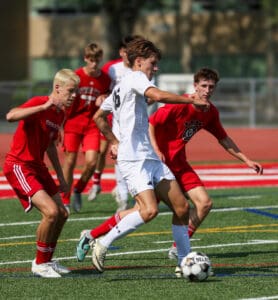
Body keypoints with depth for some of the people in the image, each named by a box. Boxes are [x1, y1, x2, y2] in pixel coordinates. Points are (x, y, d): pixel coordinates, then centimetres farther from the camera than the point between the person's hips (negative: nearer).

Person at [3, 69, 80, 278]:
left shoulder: (60, 114, 9)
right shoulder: (39, 103, -18)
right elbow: (11, 116, -37)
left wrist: (61, 177, 25)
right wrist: (44, 106, -42)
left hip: (37, 166, 9)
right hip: (18, 166, -9)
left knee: (62, 214, 10)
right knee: (51, 211, -20)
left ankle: (47, 260, 27)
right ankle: (40, 264, -5)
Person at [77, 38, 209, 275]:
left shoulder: (120, 87, 23)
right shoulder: (135, 78, -5)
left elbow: (99, 117, 33)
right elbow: (158, 95, -25)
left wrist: (114, 142, 33)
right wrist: (191, 100, -17)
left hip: (150, 158, 10)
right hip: (133, 159, -10)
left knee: (181, 207, 3)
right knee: (150, 210, -25)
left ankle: (185, 261, 8)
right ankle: (103, 244, -13)